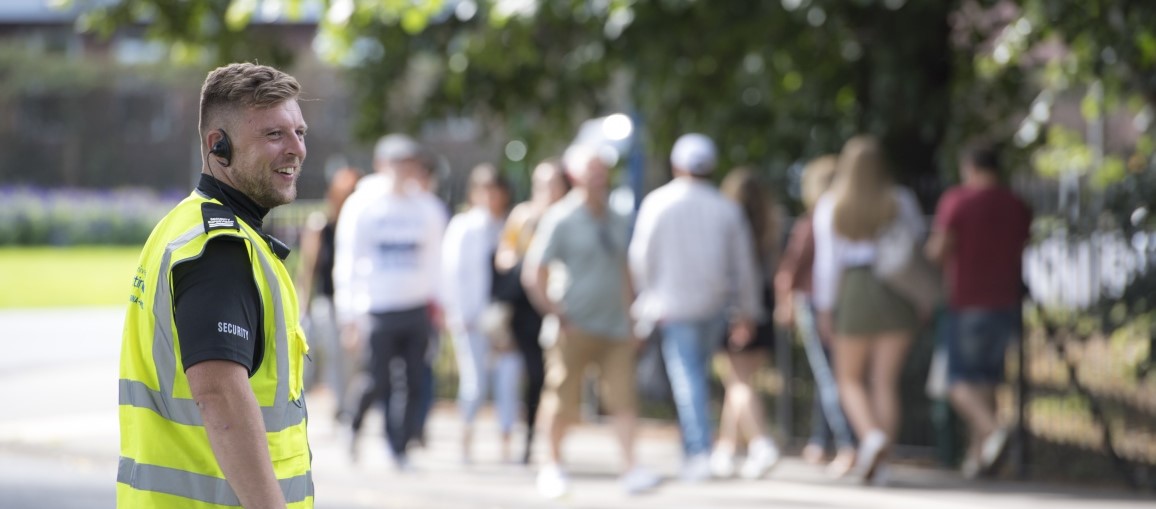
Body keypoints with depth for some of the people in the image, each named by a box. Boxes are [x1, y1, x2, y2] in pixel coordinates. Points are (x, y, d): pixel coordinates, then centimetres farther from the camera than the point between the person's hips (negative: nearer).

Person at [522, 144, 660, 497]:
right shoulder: (561, 220, -5)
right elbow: (533, 275, -6)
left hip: (615, 329, 4)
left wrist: (629, 318, 17)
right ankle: (553, 465, 20)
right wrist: (556, 313, -11)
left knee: (623, 398, -8)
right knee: (563, 401, 3)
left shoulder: (617, 223, 13)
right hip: (575, 328, -4)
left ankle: (630, 469, -12)